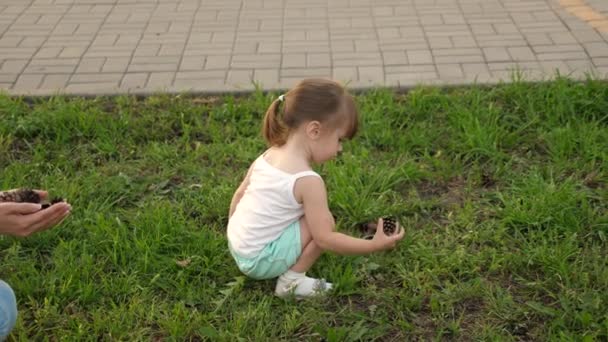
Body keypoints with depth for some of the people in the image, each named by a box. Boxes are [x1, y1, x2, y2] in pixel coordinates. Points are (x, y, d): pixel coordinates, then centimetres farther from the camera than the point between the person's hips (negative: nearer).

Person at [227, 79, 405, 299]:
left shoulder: (269, 155, -1)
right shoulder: (308, 180, -23)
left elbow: (239, 194, 11)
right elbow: (324, 238, -21)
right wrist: (375, 245, -16)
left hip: (236, 246, 8)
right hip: (259, 260, -8)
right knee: (324, 223, -11)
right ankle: (291, 281, -2)